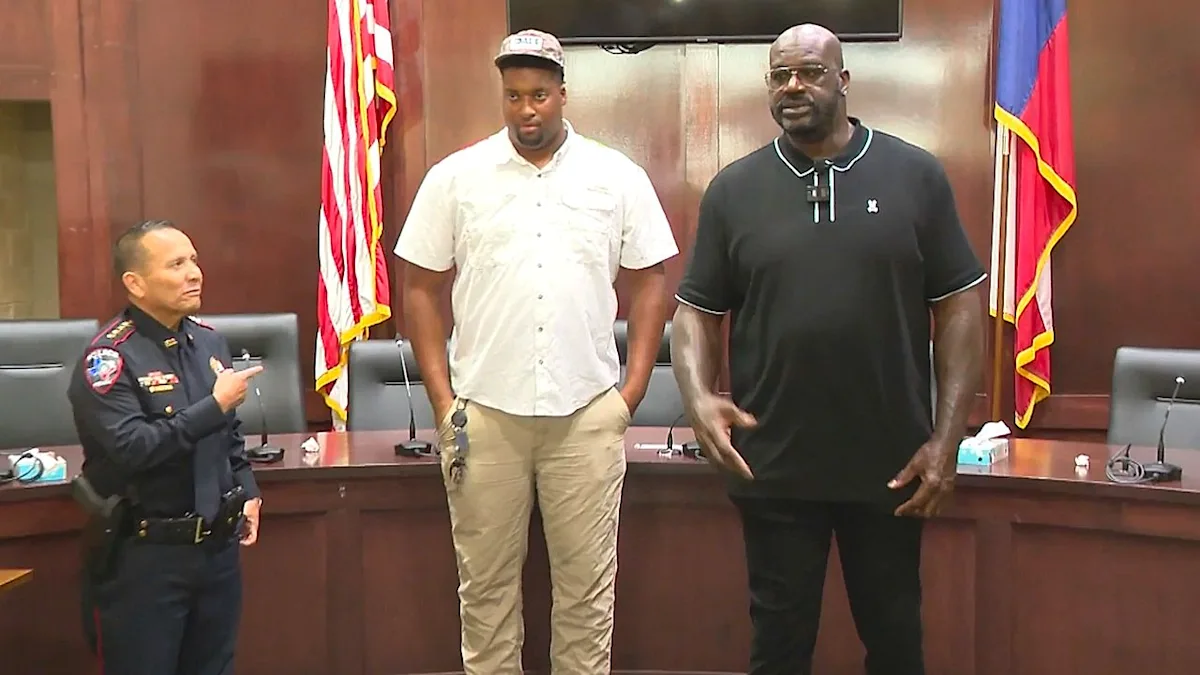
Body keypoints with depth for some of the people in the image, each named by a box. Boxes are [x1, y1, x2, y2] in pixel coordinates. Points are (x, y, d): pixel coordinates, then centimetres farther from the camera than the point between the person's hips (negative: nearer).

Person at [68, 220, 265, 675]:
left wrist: (247, 493, 8)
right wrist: (216, 405, -22)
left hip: (218, 547, 7)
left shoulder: (209, 342, 9)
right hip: (144, 555, -7)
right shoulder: (110, 357, -14)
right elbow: (131, 448, -27)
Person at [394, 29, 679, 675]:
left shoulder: (618, 177, 4)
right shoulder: (455, 177, 3)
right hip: (484, 412, 0)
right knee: (486, 580, 10)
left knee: (588, 582, 8)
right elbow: (420, 288, 5)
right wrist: (443, 400, 0)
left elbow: (648, 281, 7)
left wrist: (633, 389, 1)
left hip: (588, 413, 0)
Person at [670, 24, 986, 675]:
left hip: (892, 464, 0)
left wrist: (947, 438, -7)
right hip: (774, 466, 1)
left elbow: (959, 306, -1)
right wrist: (699, 397, -15)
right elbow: (697, 310, 4)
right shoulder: (733, 189, 2)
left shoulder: (916, 176, -1)